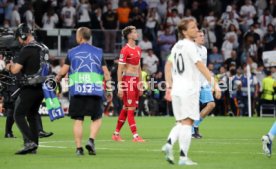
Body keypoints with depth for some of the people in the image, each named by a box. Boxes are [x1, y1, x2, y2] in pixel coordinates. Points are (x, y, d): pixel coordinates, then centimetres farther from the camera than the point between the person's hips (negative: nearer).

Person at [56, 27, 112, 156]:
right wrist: (109, 89, 14)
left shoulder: (72, 52, 5)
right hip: (95, 90, 0)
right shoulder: (98, 52, 7)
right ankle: (91, 140, -11)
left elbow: (63, 71, 4)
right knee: (97, 118, 10)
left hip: (77, 90, 0)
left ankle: (79, 148, 0)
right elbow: (106, 72, 7)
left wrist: (57, 78, 26)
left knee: (78, 120, 4)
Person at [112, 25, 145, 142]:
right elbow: (120, 69, -11)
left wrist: (140, 84, 19)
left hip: (136, 81, 8)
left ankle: (116, 134, 19)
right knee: (130, 109, -7)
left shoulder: (138, 49, 15)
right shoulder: (125, 50, -10)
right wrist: (120, 86, -15)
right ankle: (135, 136, -8)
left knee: (126, 108, 11)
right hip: (128, 80, -8)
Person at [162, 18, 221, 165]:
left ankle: (169, 144, -9)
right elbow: (201, 67, -18)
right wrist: (214, 84, -19)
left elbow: (168, 66, 20)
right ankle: (183, 157, -9)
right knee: (187, 122, -6)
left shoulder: (177, 46, 14)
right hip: (189, 89, -8)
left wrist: (169, 86, 23)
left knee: (181, 122, 15)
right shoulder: (189, 45, -11)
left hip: (176, 89, 8)